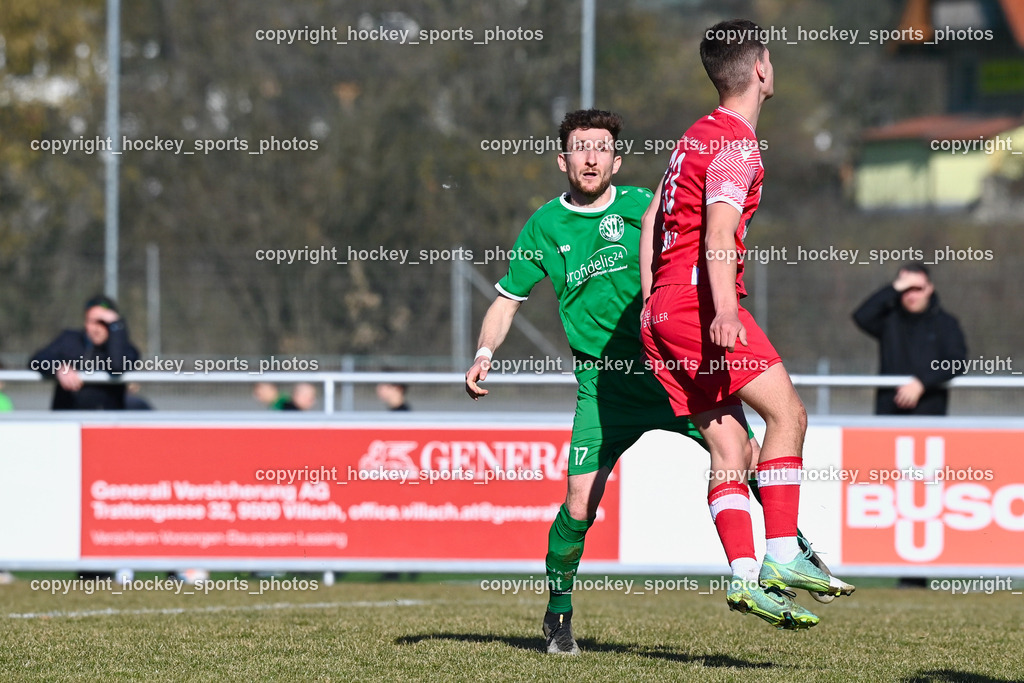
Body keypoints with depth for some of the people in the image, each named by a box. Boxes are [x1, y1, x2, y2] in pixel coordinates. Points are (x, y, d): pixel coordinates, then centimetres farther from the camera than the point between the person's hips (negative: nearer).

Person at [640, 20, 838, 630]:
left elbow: (653, 216, 27)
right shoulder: (736, 144, -8)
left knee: (731, 446, 3)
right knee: (786, 411, -7)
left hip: (662, 310, 9)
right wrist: (724, 307, -30)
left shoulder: (699, 135, 21)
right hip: (700, 301, -9)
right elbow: (719, 230, -20)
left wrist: (650, 299, 29)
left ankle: (745, 576, -6)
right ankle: (782, 555, -12)